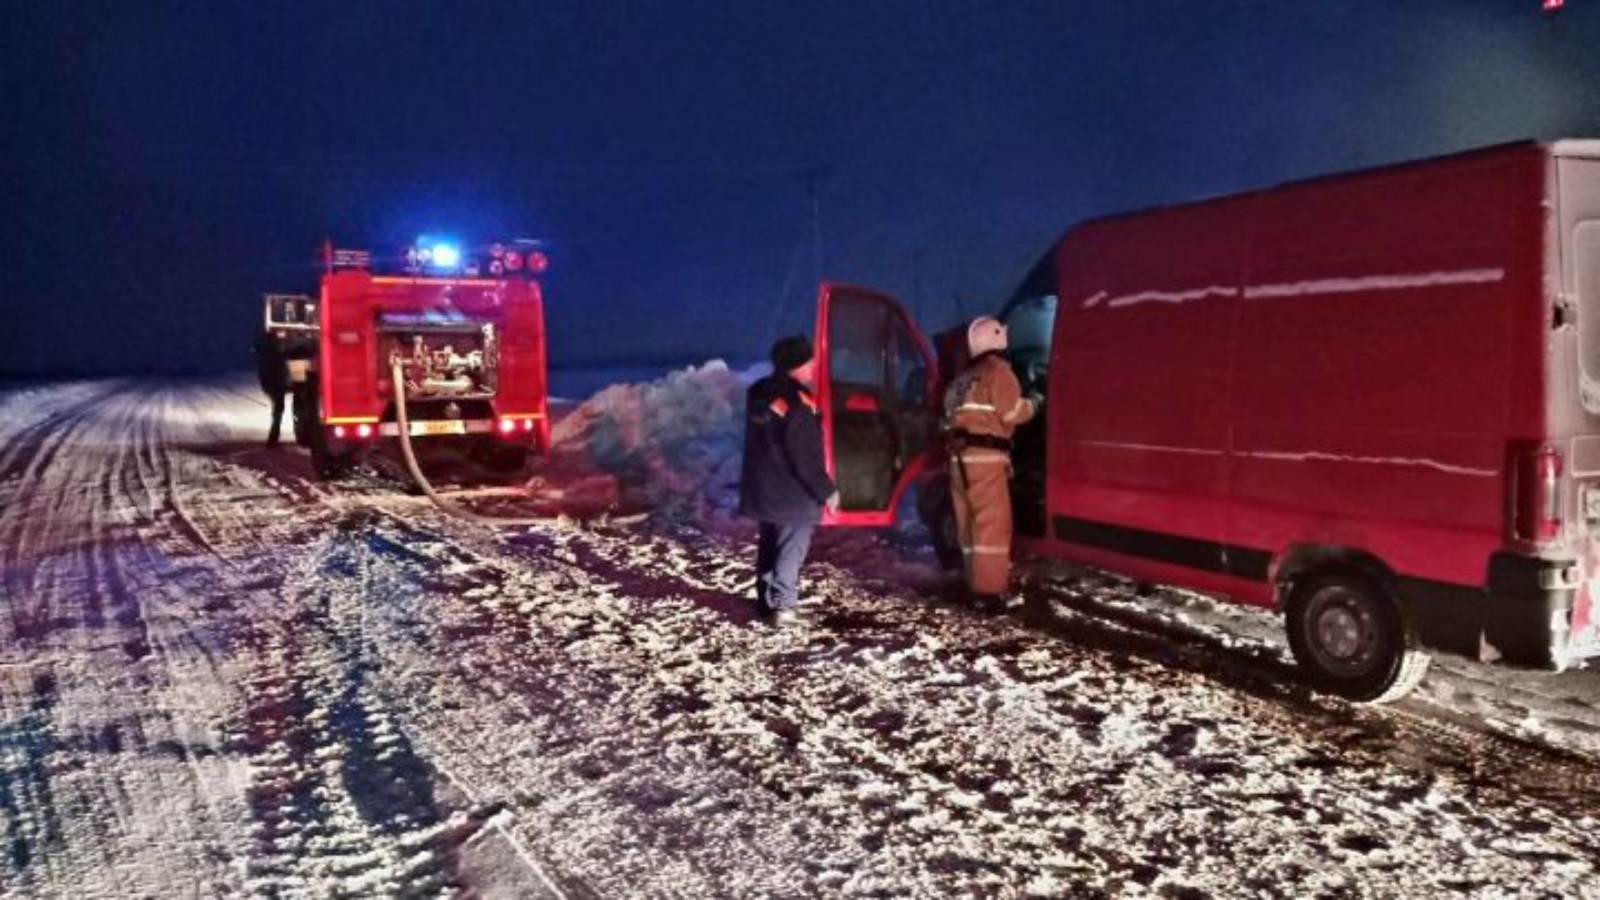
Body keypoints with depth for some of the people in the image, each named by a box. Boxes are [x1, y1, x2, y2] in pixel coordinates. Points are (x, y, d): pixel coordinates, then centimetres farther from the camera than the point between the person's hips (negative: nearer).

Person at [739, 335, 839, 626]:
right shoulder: (797, 404, -22)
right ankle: (783, 605, -1)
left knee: (769, 545, 18)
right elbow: (806, 458, -21)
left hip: (762, 489, 8)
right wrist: (826, 491, -12)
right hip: (793, 493, -8)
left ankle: (766, 599, 27)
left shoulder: (759, 393, 4)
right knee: (791, 549, 0)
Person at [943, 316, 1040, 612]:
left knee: (971, 524, 14)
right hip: (985, 457, -8)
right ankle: (989, 591, -12)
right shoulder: (998, 371, -5)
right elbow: (1013, 412, -11)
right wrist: (1033, 404, 8)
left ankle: (977, 585, 23)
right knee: (992, 524, -8)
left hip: (961, 457, 8)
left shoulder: (964, 378, 21)